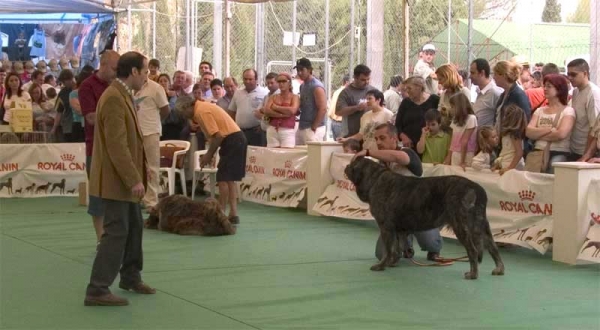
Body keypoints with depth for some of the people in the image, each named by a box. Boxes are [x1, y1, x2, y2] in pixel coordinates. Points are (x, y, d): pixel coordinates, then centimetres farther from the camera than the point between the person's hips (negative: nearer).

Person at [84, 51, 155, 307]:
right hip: (115, 180, -10)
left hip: (124, 179, 10)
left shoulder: (124, 95, 13)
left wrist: (135, 177, 16)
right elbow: (117, 146, -25)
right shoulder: (114, 98, -20)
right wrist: (134, 180, -24)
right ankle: (97, 290, -5)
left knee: (134, 227, 18)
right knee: (116, 232, -8)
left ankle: (131, 277, 32)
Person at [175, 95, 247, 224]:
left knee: (223, 178, -5)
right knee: (230, 179, 13)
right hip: (238, 139, 10)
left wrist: (209, 155, -9)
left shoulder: (201, 111, -13)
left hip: (231, 140, -10)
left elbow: (217, 136, -19)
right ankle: (233, 214, 12)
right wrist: (209, 155, 12)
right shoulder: (203, 107, 16)